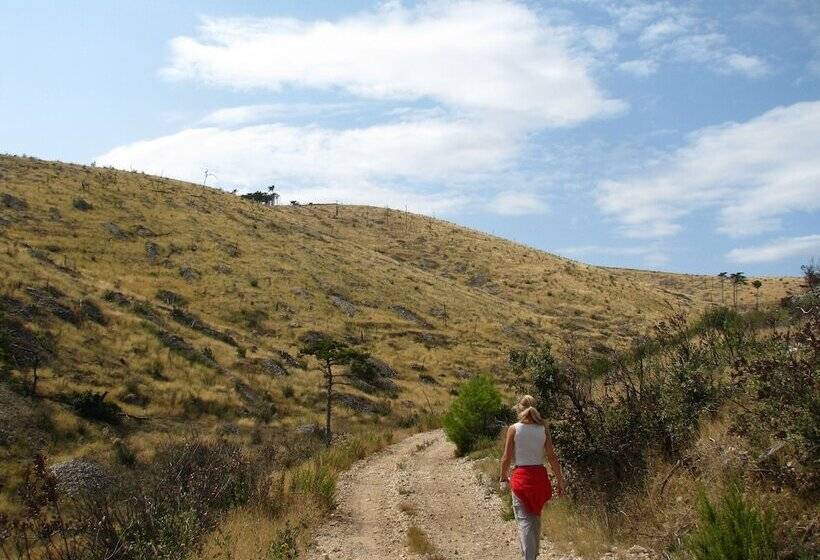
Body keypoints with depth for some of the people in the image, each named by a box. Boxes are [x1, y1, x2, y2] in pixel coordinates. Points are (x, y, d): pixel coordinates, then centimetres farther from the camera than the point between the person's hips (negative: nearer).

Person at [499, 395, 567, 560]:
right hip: (540, 476, 3)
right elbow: (552, 458, -1)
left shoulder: (514, 429, -6)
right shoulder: (543, 429, 0)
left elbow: (506, 458, -5)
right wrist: (560, 481, 6)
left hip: (521, 477, -3)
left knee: (524, 520, -2)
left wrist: (503, 478, 9)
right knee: (536, 518, 20)